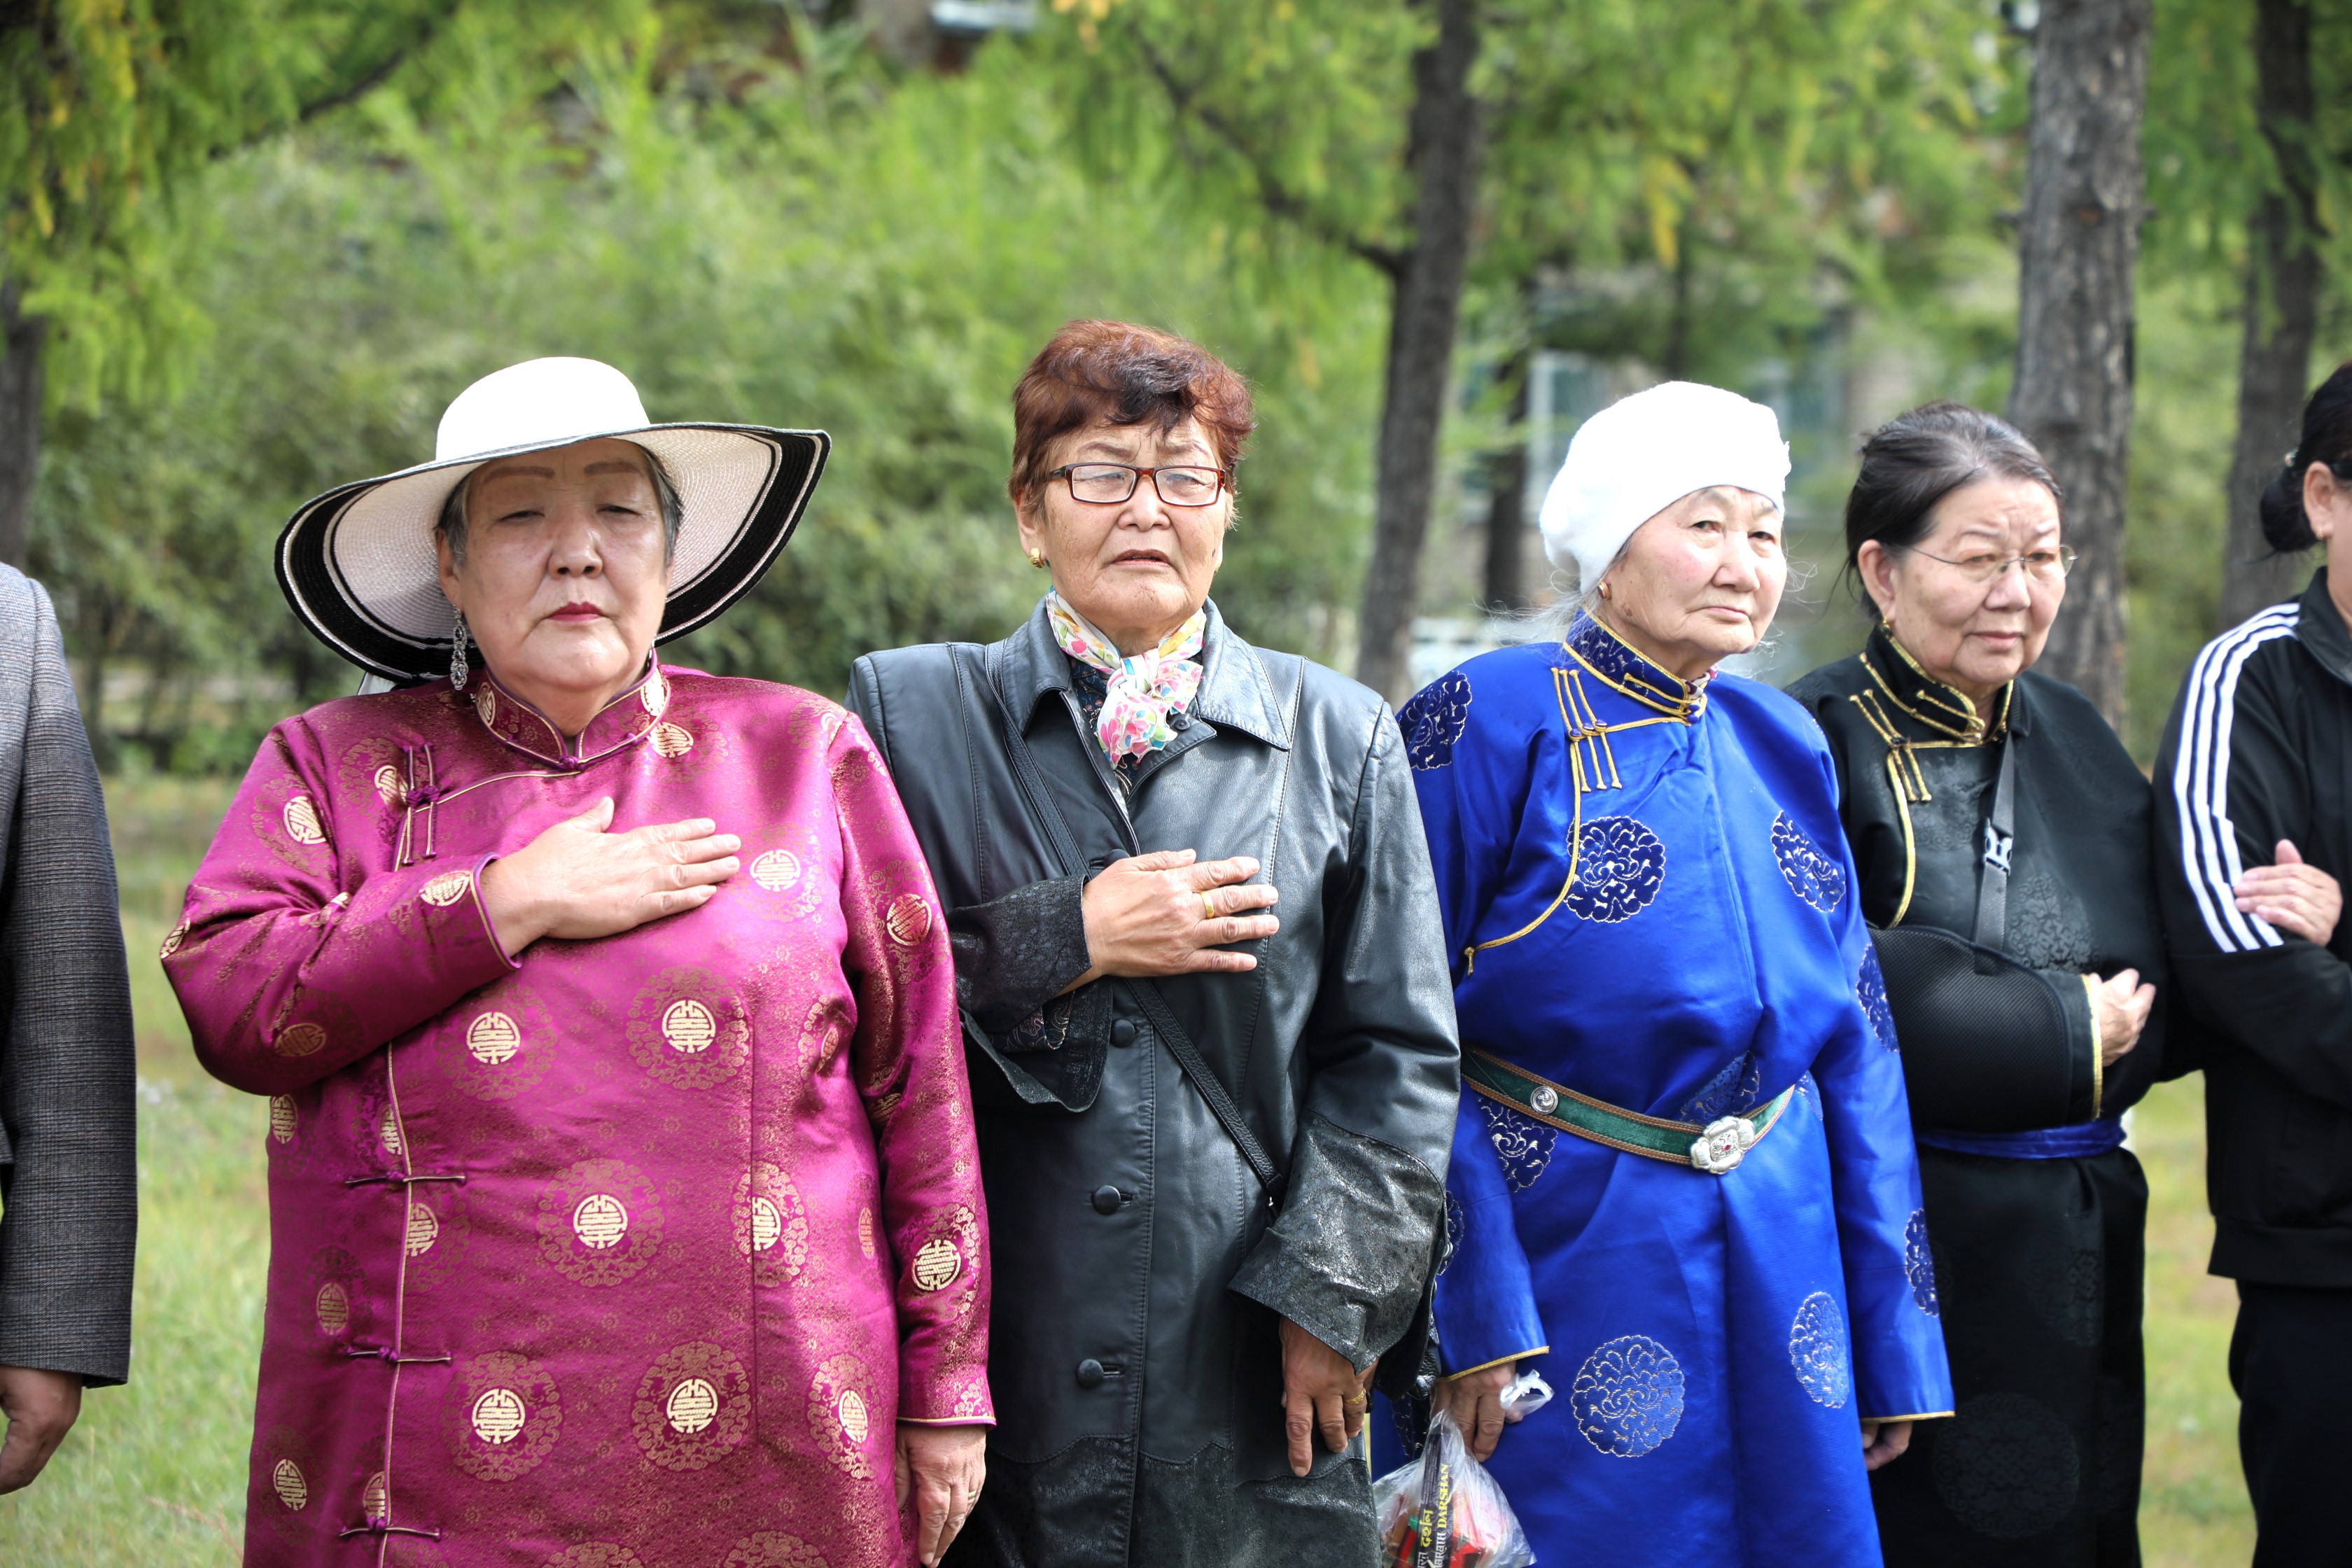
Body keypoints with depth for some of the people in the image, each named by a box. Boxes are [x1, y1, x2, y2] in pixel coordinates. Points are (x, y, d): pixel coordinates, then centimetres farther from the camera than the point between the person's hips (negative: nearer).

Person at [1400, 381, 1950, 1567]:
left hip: (1778, 1278, 6)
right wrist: (1469, 1315, -19)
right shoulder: (1493, 725, -9)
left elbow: (1853, 1044, 12)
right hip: (1563, 1258, -6)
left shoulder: (1781, 747, 9)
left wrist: (1893, 1342, 10)